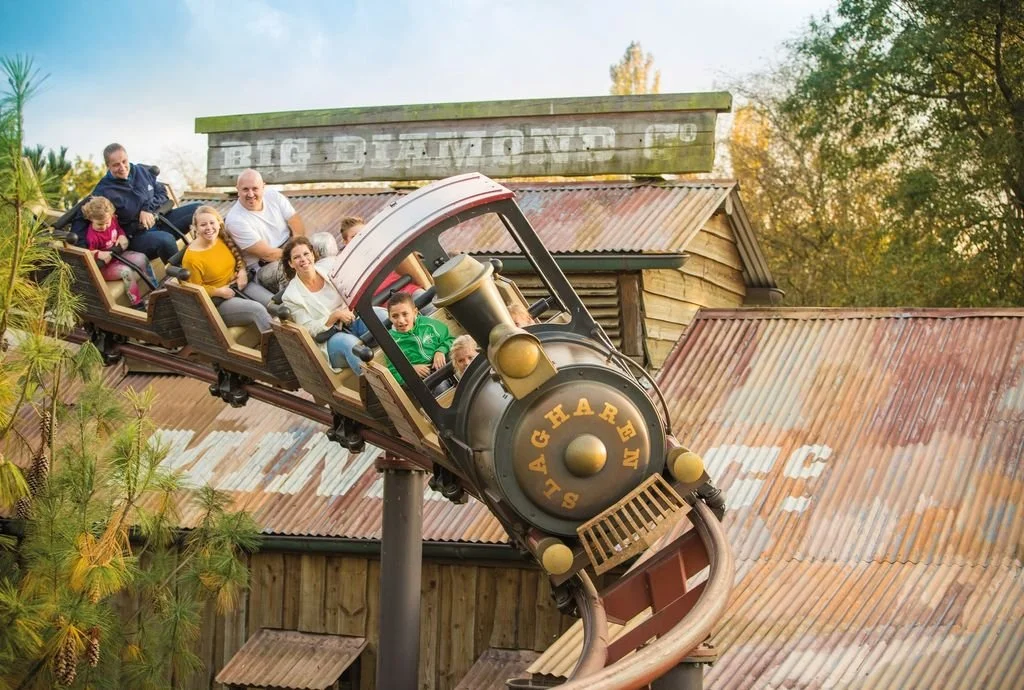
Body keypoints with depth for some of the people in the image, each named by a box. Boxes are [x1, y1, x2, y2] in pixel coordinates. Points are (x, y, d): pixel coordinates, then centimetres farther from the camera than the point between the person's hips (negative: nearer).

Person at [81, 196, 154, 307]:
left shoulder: (112, 219, -6)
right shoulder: (92, 236, -27)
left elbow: (119, 228, 15)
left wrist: (122, 236, -6)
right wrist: (99, 254, -42)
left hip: (118, 255, 8)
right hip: (105, 266, -8)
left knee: (142, 258, -10)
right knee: (127, 271, -32)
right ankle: (137, 303, -29)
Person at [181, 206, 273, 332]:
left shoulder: (224, 238, -1)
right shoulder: (191, 257, -19)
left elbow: (238, 257, 19)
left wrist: (242, 271, -1)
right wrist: (219, 292, -19)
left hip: (240, 286, 6)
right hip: (217, 301, -6)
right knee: (258, 310, -30)